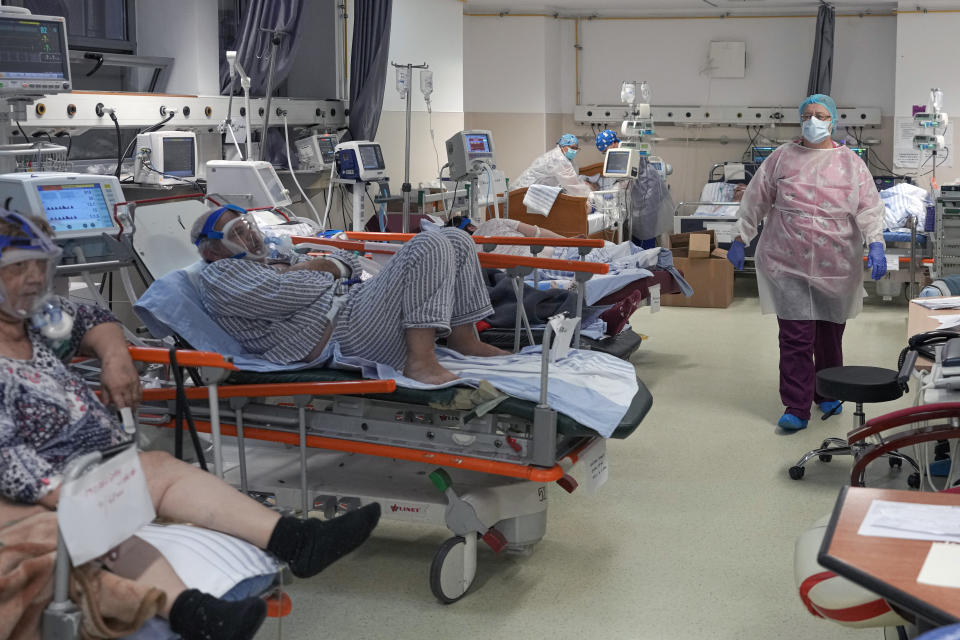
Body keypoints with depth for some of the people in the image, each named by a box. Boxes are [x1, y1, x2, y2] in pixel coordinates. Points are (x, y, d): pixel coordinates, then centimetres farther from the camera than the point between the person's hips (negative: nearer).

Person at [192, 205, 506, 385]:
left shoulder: (280, 261, 30)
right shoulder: (218, 276, 2)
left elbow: (347, 261, 23)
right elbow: (290, 293, -14)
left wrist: (311, 266, 4)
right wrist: (323, 273, 6)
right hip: (345, 332, -10)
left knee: (456, 240, 8)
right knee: (428, 247, -23)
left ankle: (464, 341, 7)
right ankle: (420, 362, -29)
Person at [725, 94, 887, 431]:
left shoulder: (851, 163, 5)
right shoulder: (782, 158, 5)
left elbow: (869, 207, -2)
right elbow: (755, 201, 10)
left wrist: (875, 244, -17)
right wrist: (740, 240, 10)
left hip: (835, 268, 1)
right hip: (788, 265, -1)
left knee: (830, 336, 13)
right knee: (795, 337, -6)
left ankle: (828, 395, 34)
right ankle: (796, 408, -1)